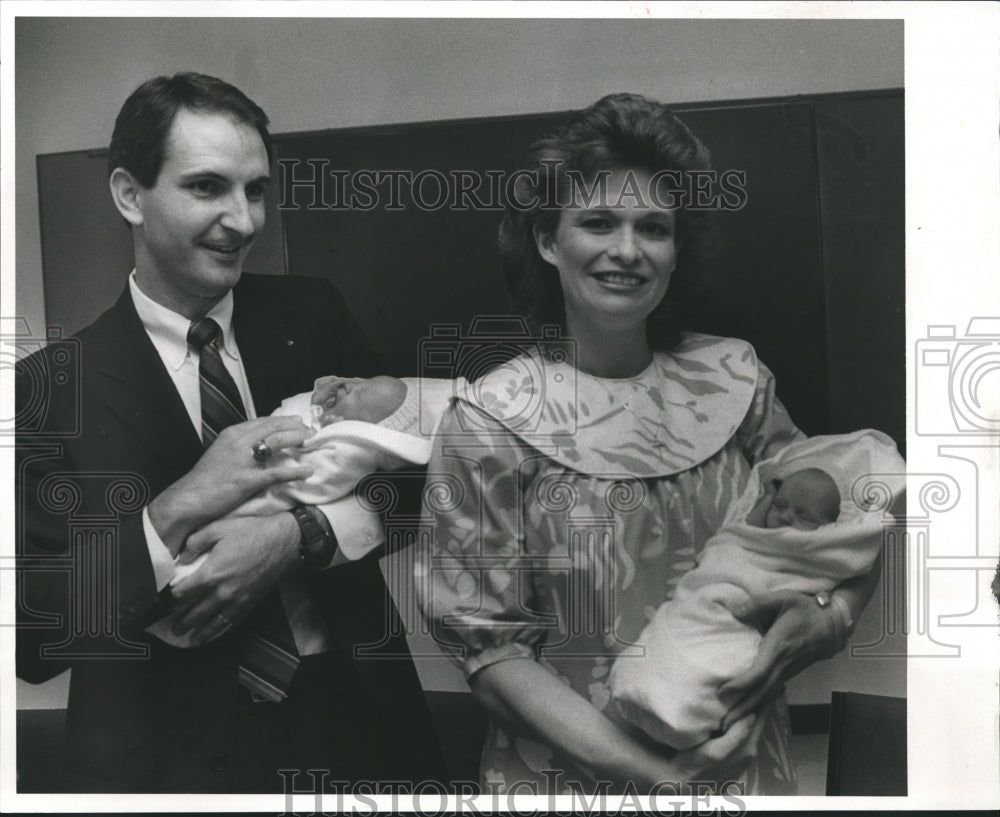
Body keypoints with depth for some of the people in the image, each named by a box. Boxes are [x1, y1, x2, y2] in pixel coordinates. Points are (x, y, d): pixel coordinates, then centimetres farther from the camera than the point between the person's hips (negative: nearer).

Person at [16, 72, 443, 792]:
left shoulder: (312, 317, -1)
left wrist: (296, 535, -20)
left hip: (358, 714, 3)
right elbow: (30, 640, -12)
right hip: (174, 755, -2)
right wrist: (175, 510, -24)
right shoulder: (53, 387, -9)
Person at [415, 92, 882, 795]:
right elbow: (491, 646, -5)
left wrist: (828, 619, -9)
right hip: (575, 775, -2)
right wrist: (647, 771, -14)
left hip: (746, 760, 3)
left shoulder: (734, 377, 2)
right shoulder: (488, 426, -7)